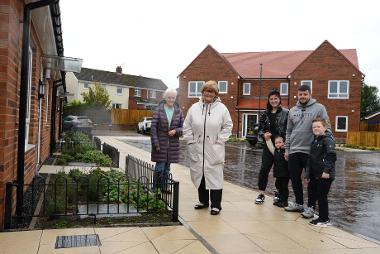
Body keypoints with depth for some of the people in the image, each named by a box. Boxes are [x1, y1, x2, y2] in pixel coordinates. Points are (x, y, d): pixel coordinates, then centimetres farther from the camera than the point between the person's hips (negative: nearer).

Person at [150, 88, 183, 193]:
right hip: (160, 143, -3)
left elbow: (182, 127, 7)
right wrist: (156, 144, -12)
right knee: (160, 167, -4)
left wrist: (175, 131, -15)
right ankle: (155, 188, 9)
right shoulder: (159, 110, -5)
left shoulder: (178, 111, 4)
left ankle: (164, 187, 23)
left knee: (167, 167, 11)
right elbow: (153, 127, -7)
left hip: (172, 144, 3)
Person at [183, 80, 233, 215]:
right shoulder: (194, 108, 6)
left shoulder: (222, 108, 0)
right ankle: (203, 201, 27)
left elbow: (228, 126, 2)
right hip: (197, 149, 3)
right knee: (199, 174, 11)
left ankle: (216, 205, 9)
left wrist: (219, 141, -6)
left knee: (214, 176, -1)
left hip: (214, 150, -3)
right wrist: (191, 141, 0)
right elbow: (187, 126, 8)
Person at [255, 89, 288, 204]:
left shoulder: (286, 113, -4)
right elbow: (260, 128, 13)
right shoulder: (265, 114, 10)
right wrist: (263, 134, -8)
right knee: (264, 169, 0)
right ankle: (261, 194, 11)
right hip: (268, 145, 3)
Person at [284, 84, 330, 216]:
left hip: (311, 151, -5)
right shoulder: (292, 110, 11)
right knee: (295, 178, 12)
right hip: (294, 150, 5)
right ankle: (299, 203, 27)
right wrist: (287, 148, 9)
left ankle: (311, 207, 15)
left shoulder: (319, 108, -3)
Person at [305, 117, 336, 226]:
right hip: (315, 175, 9)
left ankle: (324, 219, 11)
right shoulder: (315, 140, 15)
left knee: (322, 196, -1)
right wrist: (308, 174, 21)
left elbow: (331, 156, -23)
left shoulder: (328, 139, -13)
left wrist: (326, 170, -29)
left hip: (324, 175, -9)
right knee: (313, 193, 16)